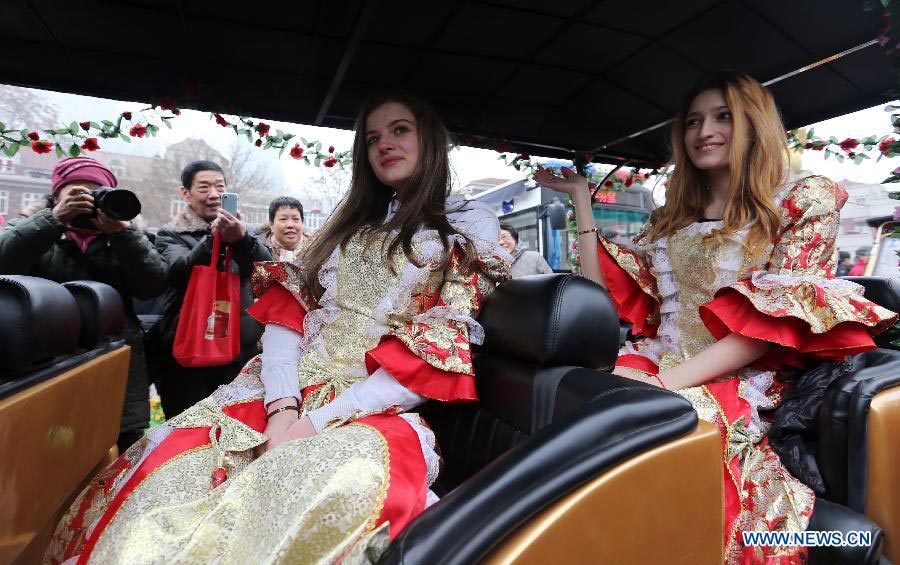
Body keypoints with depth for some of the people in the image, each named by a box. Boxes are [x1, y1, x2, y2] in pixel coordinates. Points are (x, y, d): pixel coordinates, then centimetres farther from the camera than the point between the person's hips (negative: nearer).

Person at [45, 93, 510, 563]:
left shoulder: (472, 229, 5)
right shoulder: (353, 221, 19)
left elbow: (431, 364, -5)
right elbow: (289, 311, 7)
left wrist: (316, 423, -13)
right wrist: (282, 408, -12)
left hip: (373, 413, -4)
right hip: (286, 392, 4)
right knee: (165, 480, -19)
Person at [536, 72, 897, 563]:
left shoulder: (805, 200, 3)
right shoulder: (672, 217, 19)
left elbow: (779, 321, -9)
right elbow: (604, 291, 14)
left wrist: (669, 381, -20)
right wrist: (580, 195, 16)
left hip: (740, 383, -4)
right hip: (654, 363, 5)